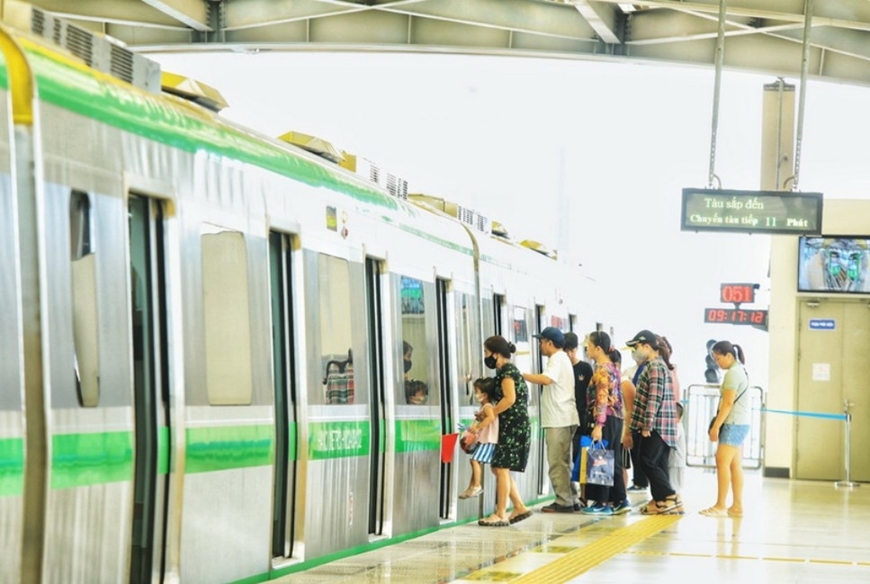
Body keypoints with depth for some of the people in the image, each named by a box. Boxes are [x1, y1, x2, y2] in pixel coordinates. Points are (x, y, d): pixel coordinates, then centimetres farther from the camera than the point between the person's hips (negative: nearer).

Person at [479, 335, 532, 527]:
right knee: (499, 468, 11)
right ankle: (520, 508, 12)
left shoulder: (507, 370, -11)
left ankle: (501, 515, -5)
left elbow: (510, 399, -22)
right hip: (511, 425, 10)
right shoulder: (507, 369, 19)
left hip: (513, 425, -10)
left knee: (501, 468, -7)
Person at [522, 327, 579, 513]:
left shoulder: (557, 359, -11)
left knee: (557, 463, -8)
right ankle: (569, 499, 17)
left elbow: (546, 379, -28)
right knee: (563, 462, 14)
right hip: (563, 419, 11)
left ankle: (564, 502, -7)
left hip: (558, 420, -11)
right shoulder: (563, 358, 23)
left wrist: (523, 375, -20)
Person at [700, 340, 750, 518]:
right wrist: (718, 425, 16)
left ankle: (720, 506, -16)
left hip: (734, 424, -10)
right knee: (735, 465, 9)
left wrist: (716, 426, -17)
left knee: (722, 462, -13)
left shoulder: (733, 373, -13)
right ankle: (737, 506, 11)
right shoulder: (740, 371, 17)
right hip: (740, 423, 10)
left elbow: (728, 403, -18)